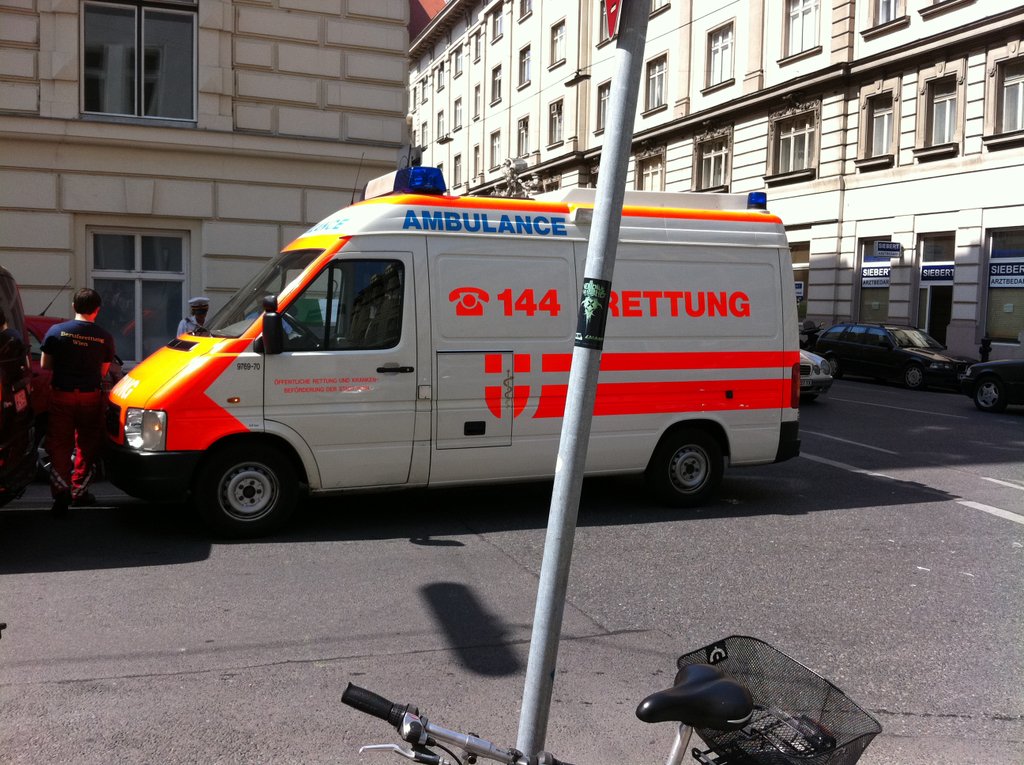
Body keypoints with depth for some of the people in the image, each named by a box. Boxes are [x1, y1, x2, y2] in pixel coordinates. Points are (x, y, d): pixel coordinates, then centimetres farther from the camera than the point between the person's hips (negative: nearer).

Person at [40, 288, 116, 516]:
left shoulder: (56, 331, -6)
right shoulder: (105, 337, -6)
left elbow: (45, 365, 1)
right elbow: (103, 372, 0)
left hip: (62, 396, -1)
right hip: (91, 397, 1)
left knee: (58, 445, 6)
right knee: (87, 445, 14)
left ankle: (61, 489, -9)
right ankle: (79, 491, 19)